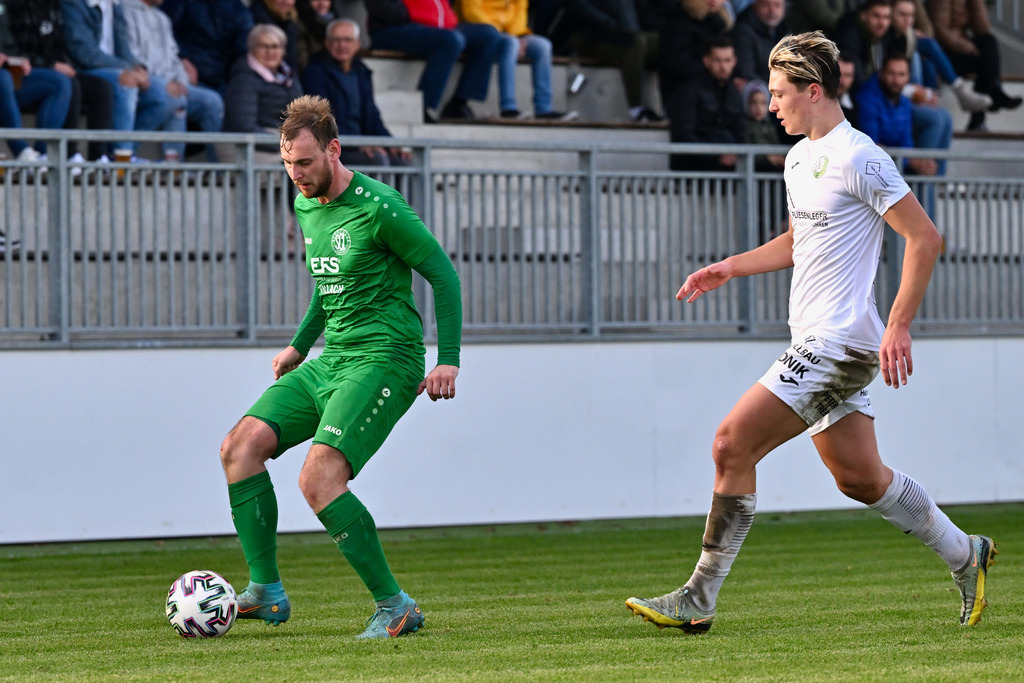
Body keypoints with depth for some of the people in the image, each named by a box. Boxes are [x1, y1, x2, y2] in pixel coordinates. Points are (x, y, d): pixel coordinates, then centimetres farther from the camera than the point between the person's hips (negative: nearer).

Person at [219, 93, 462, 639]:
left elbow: (443, 275, -9)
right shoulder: (306, 206, 11)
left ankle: (395, 606, -14)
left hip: (384, 359, -9)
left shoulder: (377, 207, -14)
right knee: (240, 446, -5)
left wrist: (448, 361, -15)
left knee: (319, 478, -23)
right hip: (331, 362, 9)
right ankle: (267, 593, -2)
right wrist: (300, 346, 28)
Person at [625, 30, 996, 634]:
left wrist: (899, 326, -19)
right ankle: (964, 555, 28)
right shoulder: (800, 158, 15)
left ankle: (699, 600, -8)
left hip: (839, 343, -10)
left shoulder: (858, 156, -14)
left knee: (733, 445, -12)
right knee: (860, 476, 13)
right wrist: (731, 267, 16)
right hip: (818, 341, 10)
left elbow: (925, 237, -15)